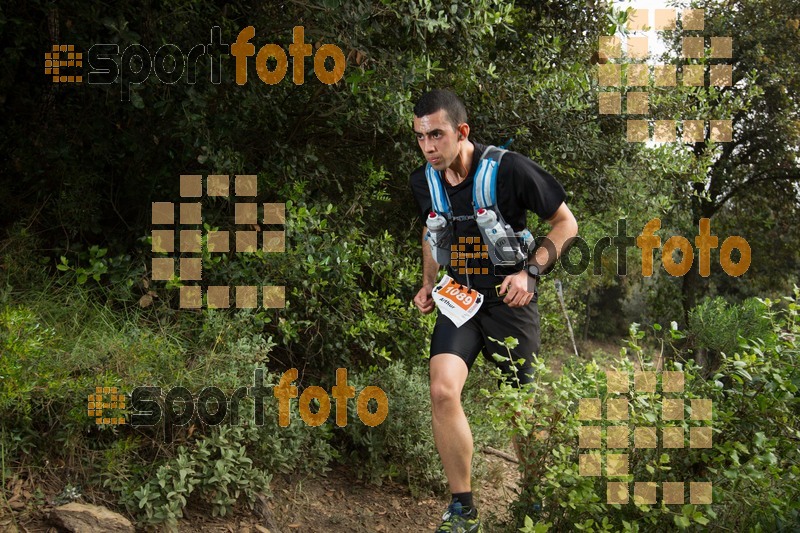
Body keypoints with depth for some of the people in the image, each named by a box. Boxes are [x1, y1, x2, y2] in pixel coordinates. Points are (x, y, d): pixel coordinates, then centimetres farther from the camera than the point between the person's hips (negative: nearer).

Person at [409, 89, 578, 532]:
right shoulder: (423, 182, -2)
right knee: (443, 391, -19)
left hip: (509, 298, -3)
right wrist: (429, 283, 8)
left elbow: (565, 222, -5)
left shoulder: (509, 169, -17)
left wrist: (530, 271, -16)